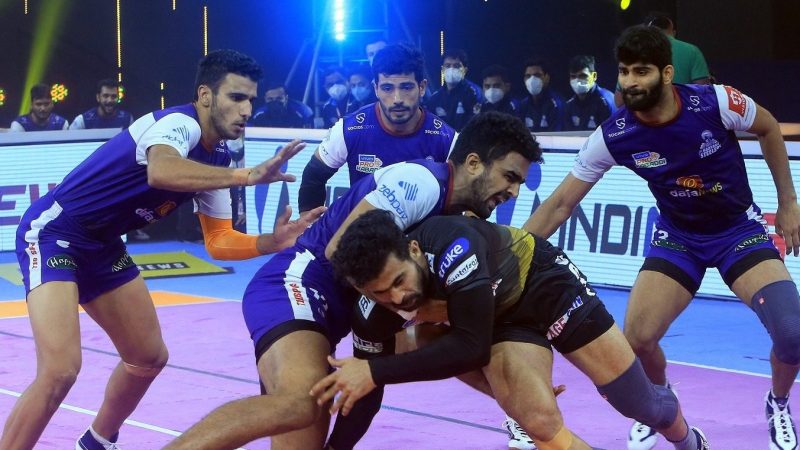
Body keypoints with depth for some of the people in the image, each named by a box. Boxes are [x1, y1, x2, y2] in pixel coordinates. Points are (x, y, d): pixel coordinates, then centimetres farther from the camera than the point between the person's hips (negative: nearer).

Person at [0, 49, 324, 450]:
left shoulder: (215, 160, 4)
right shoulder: (179, 123, -22)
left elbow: (218, 241, 7)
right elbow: (160, 172, -46)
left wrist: (271, 242, -9)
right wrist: (246, 175, -46)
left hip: (102, 247, 9)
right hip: (54, 231, -9)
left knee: (149, 358, 17)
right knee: (60, 370, -23)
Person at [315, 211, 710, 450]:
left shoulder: (450, 244, -42)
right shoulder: (376, 312, -24)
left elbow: (472, 347, -42)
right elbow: (362, 388, -10)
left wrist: (375, 372, -43)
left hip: (546, 283, -3)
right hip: (499, 318, 3)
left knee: (641, 404, 6)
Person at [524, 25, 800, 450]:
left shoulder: (716, 102, -25)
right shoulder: (612, 136, -20)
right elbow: (560, 204, -12)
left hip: (740, 230, -1)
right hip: (677, 237, 2)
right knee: (637, 339, -16)